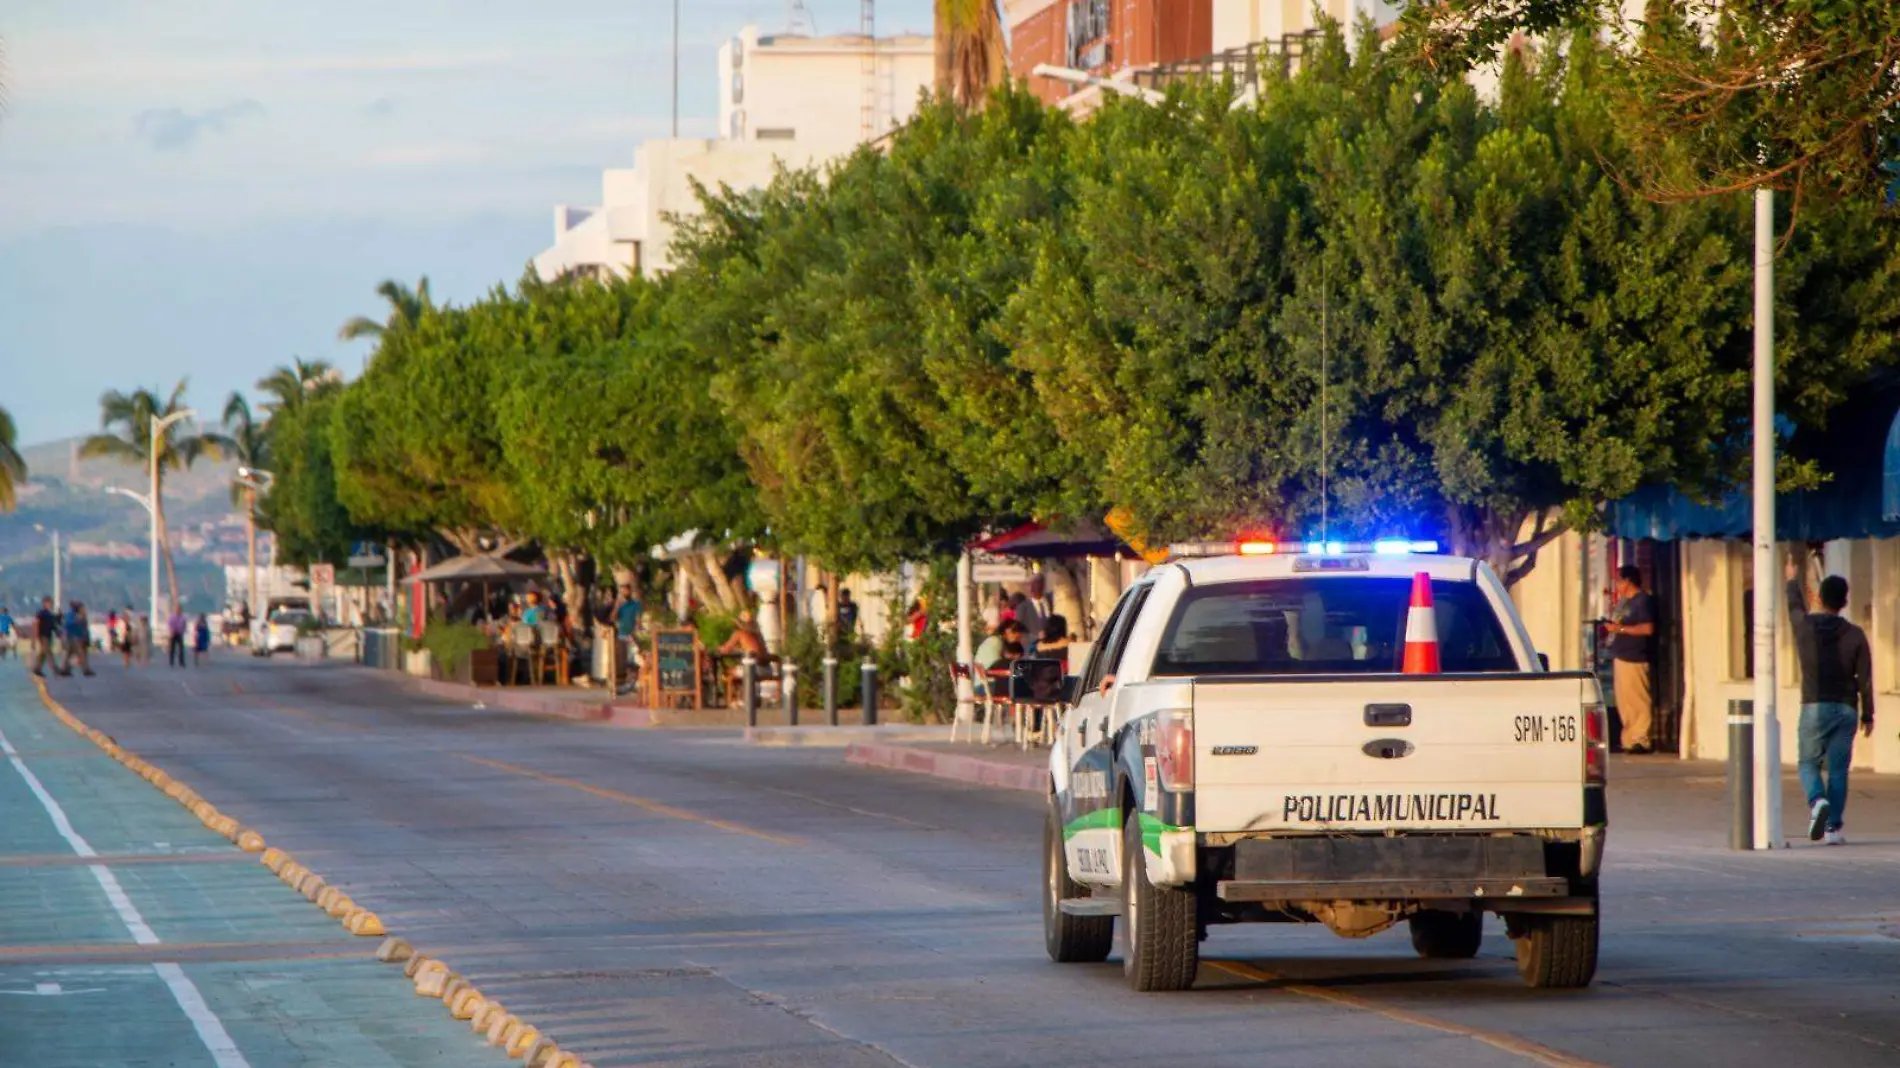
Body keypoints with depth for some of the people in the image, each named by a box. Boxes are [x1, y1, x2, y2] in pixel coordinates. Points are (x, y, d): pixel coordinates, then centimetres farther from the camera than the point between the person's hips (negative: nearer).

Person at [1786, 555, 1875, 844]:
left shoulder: (1804, 625, -3)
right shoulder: (1854, 635, -3)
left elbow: (1795, 606, 22)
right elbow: (1865, 679, -2)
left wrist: (1793, 581, 41)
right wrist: (1868, 715, 8)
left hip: (1815, 706, -1)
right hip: (1846, 709, 1)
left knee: (1809, 763, 8)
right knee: (1838, 769, 5)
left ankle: (1818, 801, -21)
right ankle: (1833, 828, 2)